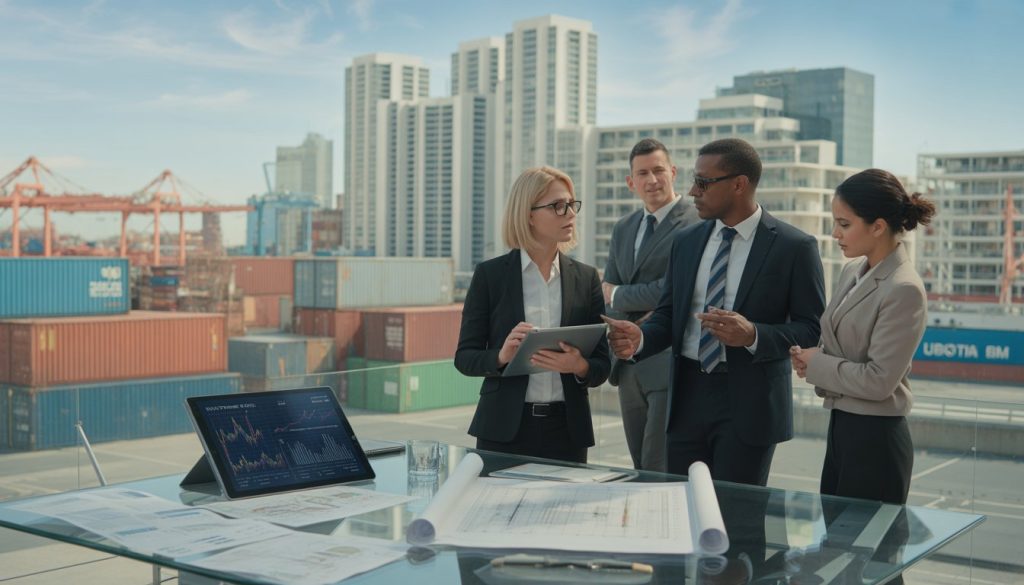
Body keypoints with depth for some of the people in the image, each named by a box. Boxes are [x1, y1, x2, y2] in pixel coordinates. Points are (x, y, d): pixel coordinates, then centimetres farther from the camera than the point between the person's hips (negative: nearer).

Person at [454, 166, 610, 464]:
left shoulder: (586, 278, 5)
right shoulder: (490, 274, -1)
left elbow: (602, 366, 5)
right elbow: (464, 357, 0)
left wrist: (579, 366, -16)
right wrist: (501, 357, -19)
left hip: (567, 431, 2)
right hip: (504, 428, -2)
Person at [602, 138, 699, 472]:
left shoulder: (696, 224, -9)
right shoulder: (623, 230, 15)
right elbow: (607, 300, 9)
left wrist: (618, 294, -5)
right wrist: (643, 317, -11)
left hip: (671, 366, -7)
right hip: (629, 365, 7)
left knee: (660, 473, -6)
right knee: (639, 474, 13)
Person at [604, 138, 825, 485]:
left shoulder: (795, 247, -6)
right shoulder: (686, 242, 9)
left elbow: (812, 329, -6)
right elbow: (668, 316, 9)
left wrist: (753, 335, -22)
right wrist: (639, 339, -12)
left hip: (749, 405, -4)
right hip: (687, 397, 5)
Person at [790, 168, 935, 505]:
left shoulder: (903, 290, -18)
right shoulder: (853, 272, 8)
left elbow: (878, 380, -21)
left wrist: (816, 363, -10)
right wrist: (808, 356, -2)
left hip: (875, 439, -8)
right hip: (841, 427, 8)